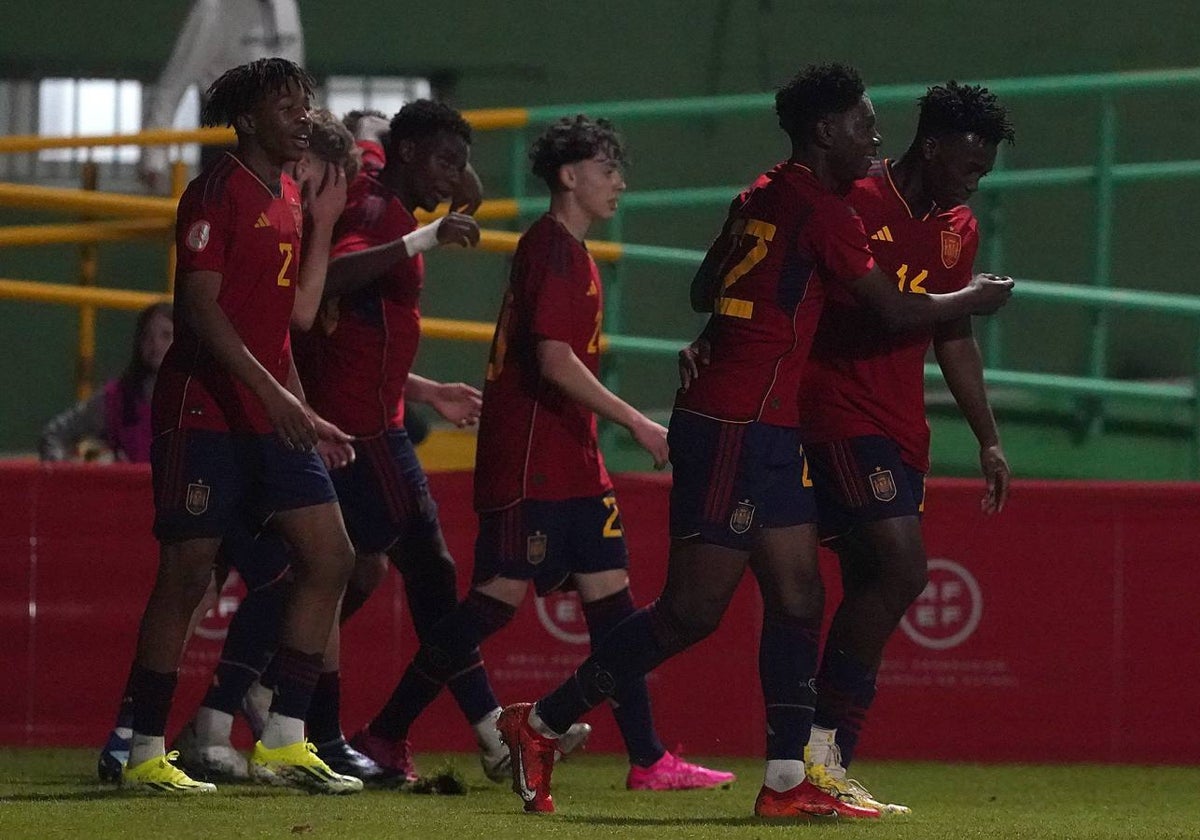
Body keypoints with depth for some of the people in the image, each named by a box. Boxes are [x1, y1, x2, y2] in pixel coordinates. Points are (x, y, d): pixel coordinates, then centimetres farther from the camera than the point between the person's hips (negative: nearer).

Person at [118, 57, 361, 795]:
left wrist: (323, 224, 12)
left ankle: (284, 741, 4)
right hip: (205, 409, -8)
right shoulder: (217, 192, -9)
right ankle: (145, 754, 0)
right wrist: (270, 390, -25)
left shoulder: (290, 200, 16)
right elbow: (201, 306, -18)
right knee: (186, 574, -6)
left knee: (330, 556, 0)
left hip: (271, 417, 8)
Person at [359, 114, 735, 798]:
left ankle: (649, 760, 4)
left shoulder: (569, 252, 19)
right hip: (532, 459, -10)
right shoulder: (554, 250, -12)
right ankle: (383, 736, -7)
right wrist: (635, 422, -21)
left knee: (612, 598, 5)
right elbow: (555, 361, -22)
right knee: (500, 595, -12)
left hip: (570, 459, 10)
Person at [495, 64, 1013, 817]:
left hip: (767, 433, 10)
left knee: (799, 598, 6)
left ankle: (787, 781, 4)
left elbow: (703, 291, 25)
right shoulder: (822, 209, -13)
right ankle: (539, 726, 0)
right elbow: (898, 310, -10)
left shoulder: (763, 198, 14)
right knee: (694, 610, -7)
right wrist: (976, 299, 6)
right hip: (737, 433, -10)